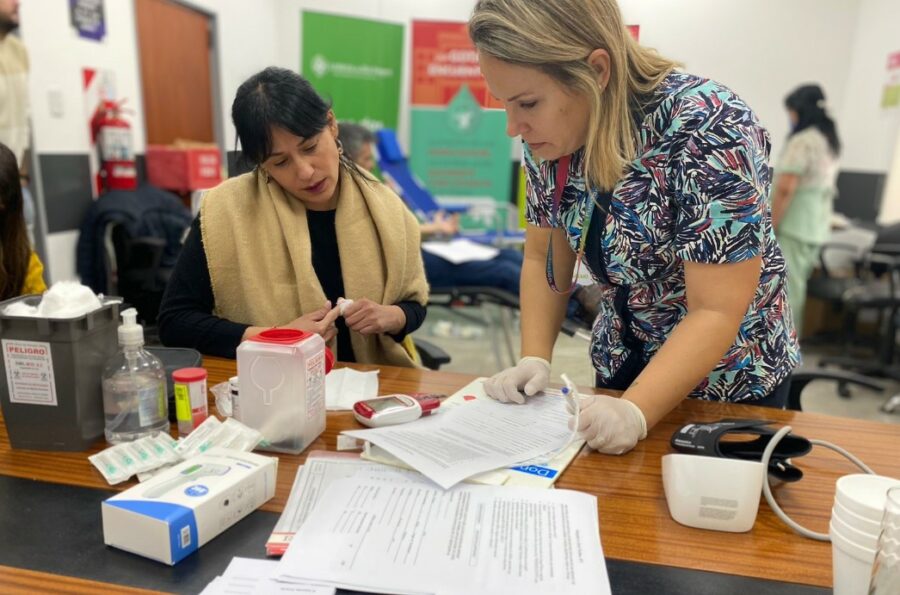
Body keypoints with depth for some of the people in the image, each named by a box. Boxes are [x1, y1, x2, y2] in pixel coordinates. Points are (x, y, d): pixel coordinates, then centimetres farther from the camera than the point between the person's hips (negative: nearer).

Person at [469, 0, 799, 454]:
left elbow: (717, 312, -28)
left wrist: (637, 411, -38)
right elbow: (543, 259, -4)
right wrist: (534, 359, -17)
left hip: (730, 378, -5)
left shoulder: (708, 130, -29)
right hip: (620, 365, 5)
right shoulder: (551, 135, -12)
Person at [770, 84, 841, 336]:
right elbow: (826, 188, 18)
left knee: (785, 292, -5)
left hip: (794, 228, -9)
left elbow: (785, 188, -18)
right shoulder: (830, 141, 16)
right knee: (794, 288, 13)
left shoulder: (802, 141, -13)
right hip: (816, 228, 9)